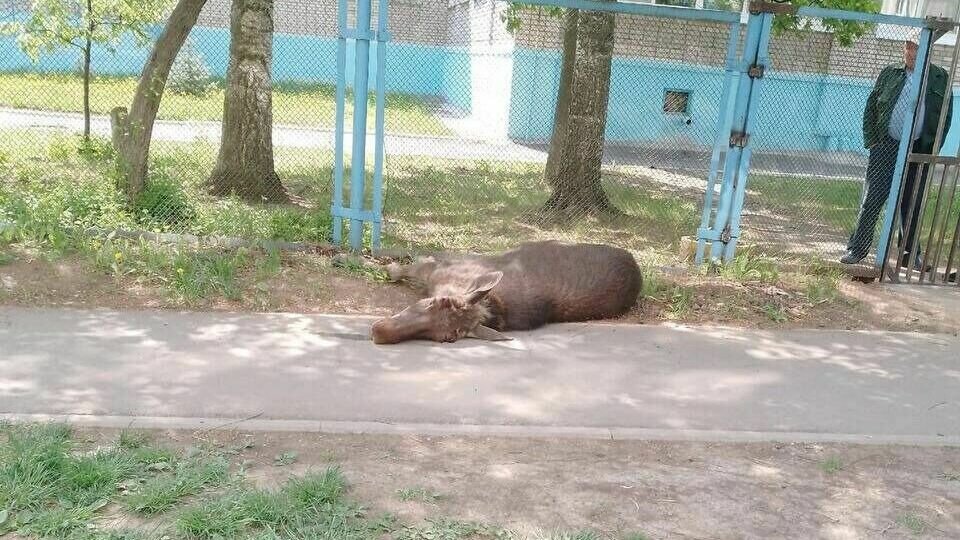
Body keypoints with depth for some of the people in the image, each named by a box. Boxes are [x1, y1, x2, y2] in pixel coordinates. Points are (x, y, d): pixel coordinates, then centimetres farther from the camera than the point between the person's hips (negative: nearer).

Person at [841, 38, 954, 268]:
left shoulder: (940, 78, 6)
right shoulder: (889, 73, 6)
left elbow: (946, 117, 6)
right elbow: (870, 108, 7)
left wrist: (933, 150, -1)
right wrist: (871, 141, -1)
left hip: (919, 152, 1)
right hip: (886, 147, 0)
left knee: (912, 205, 8)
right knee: (871, 200, -2)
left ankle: (909, 254, 19)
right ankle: (856, 249, 4)